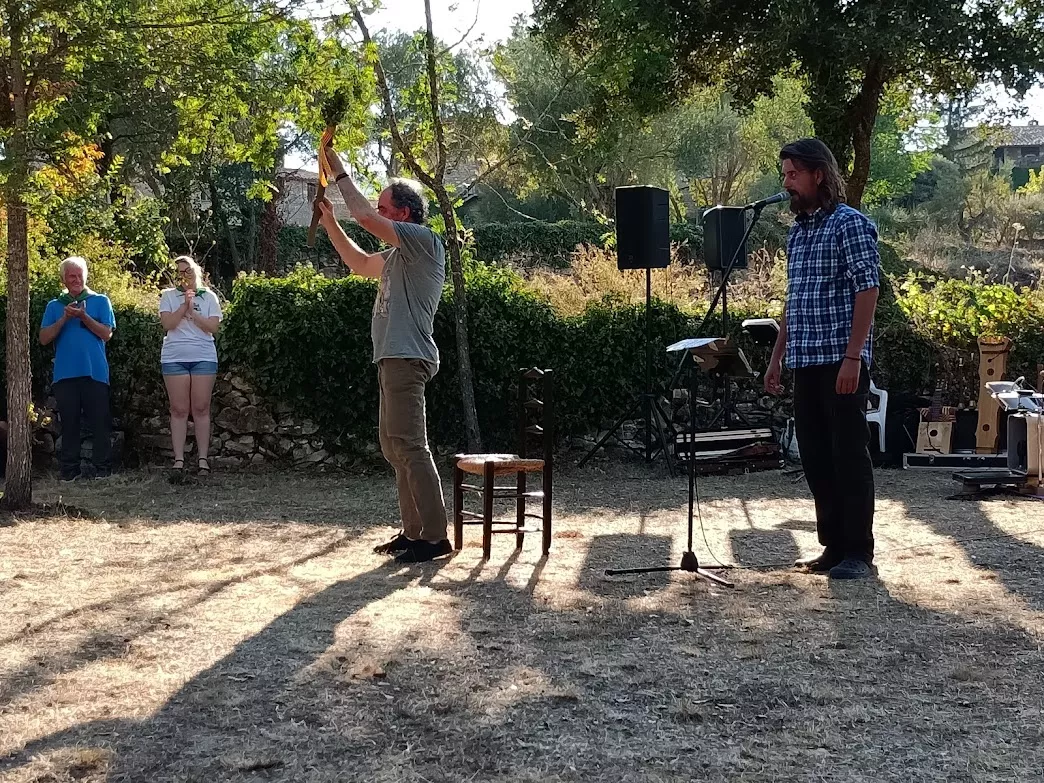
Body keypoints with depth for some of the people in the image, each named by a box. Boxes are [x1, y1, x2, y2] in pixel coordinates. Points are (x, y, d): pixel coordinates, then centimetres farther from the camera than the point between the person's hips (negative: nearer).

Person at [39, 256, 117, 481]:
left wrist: (84, 317, -12)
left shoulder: (100, 301, 9)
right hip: (64, 374, 2)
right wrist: (64, 319, -8)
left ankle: (102, 467, 1)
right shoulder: (54, 306, 14)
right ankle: (69, 469, 7)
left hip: (95, 372, -2)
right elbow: (44, 338, 5)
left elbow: (106, 334, -1)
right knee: (69, 423, 3)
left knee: (99, 422, -3)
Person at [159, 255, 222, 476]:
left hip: (204, 357, 0)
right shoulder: (168, 296, 8)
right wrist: (184, 305, -9)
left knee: (201, 408, -1)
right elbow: (167, 324, -4)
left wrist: (192, 311, -8)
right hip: (174, 358, 0)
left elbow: (213, 327, -1)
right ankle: (179, 460, -1)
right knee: (179, 410, -1)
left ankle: (202, 458, 2)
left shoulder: (209, 297, 9)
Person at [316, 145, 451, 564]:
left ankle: (435, 535, -13)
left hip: (407, 358, -11)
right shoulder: (400, 254, 22)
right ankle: (414, 530, 16)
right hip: (393, 359, 11)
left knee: (409, 446, -13)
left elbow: (363, 215, -13)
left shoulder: (423, 240, -7)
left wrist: (338, 169, -1)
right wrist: (329, 221, 30)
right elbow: (358, 263, 37)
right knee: (394, 446, 12)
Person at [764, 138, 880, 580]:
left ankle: (859, 552, 4)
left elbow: (867, 291, -13)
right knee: (816, 458, 10)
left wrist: (853, 357, -20)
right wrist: (777, 356, 18)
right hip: (806, 363, 8)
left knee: (849, 455, -3)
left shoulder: (850, 224, -7)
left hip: (841, 361, -8)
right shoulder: (796, 231, 16)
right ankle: (833, 546, 19)